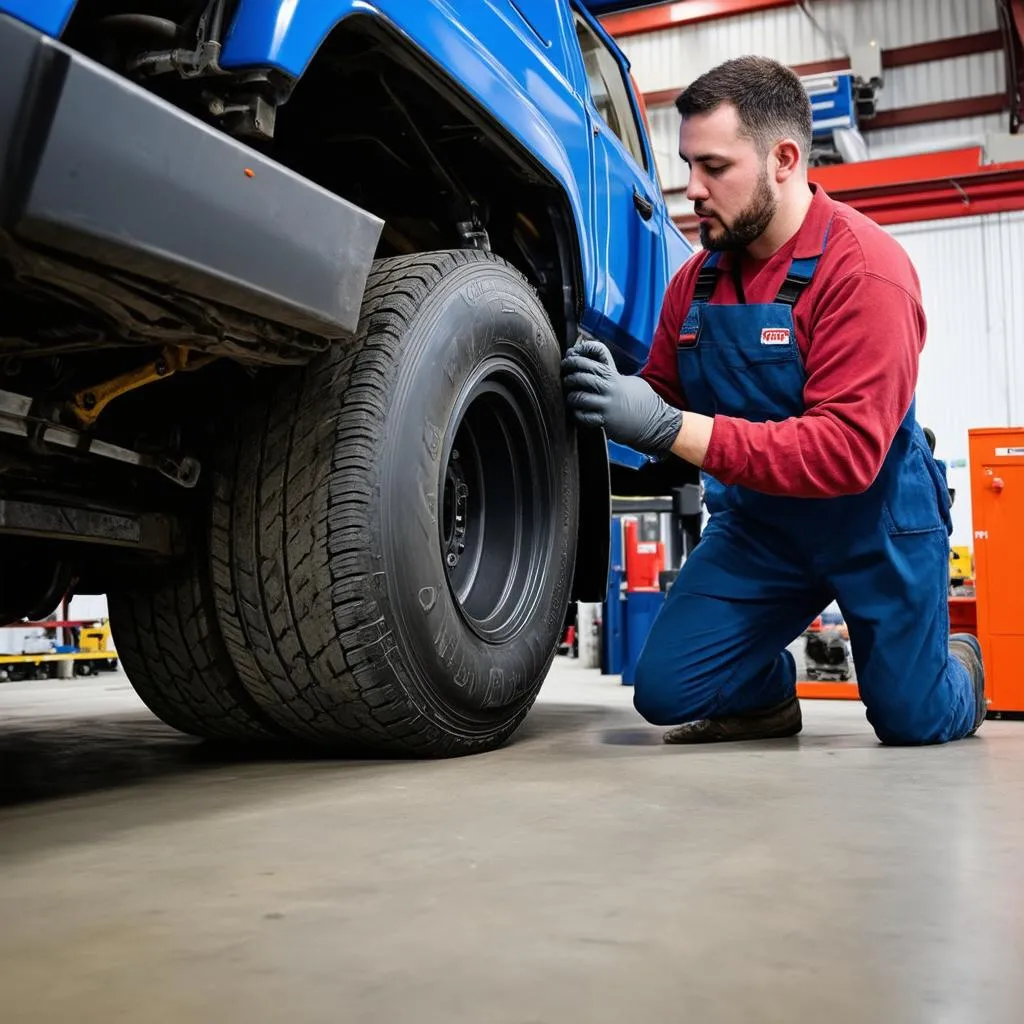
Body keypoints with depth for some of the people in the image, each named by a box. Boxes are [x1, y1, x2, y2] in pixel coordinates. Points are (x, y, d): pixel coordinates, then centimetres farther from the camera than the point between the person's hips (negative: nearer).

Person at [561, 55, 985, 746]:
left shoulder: (865, 269, -23)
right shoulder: (697, 277, -5)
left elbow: (847, 453, -32)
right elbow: (662, 403, 5)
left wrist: (667, 426, -38)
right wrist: (613, 399, -20)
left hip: (876, 530, -4)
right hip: (757, 526, 4)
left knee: (912, 722, 7)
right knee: (667, 693, -7)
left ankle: (955, 669, 42)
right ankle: (768, 695, 25)